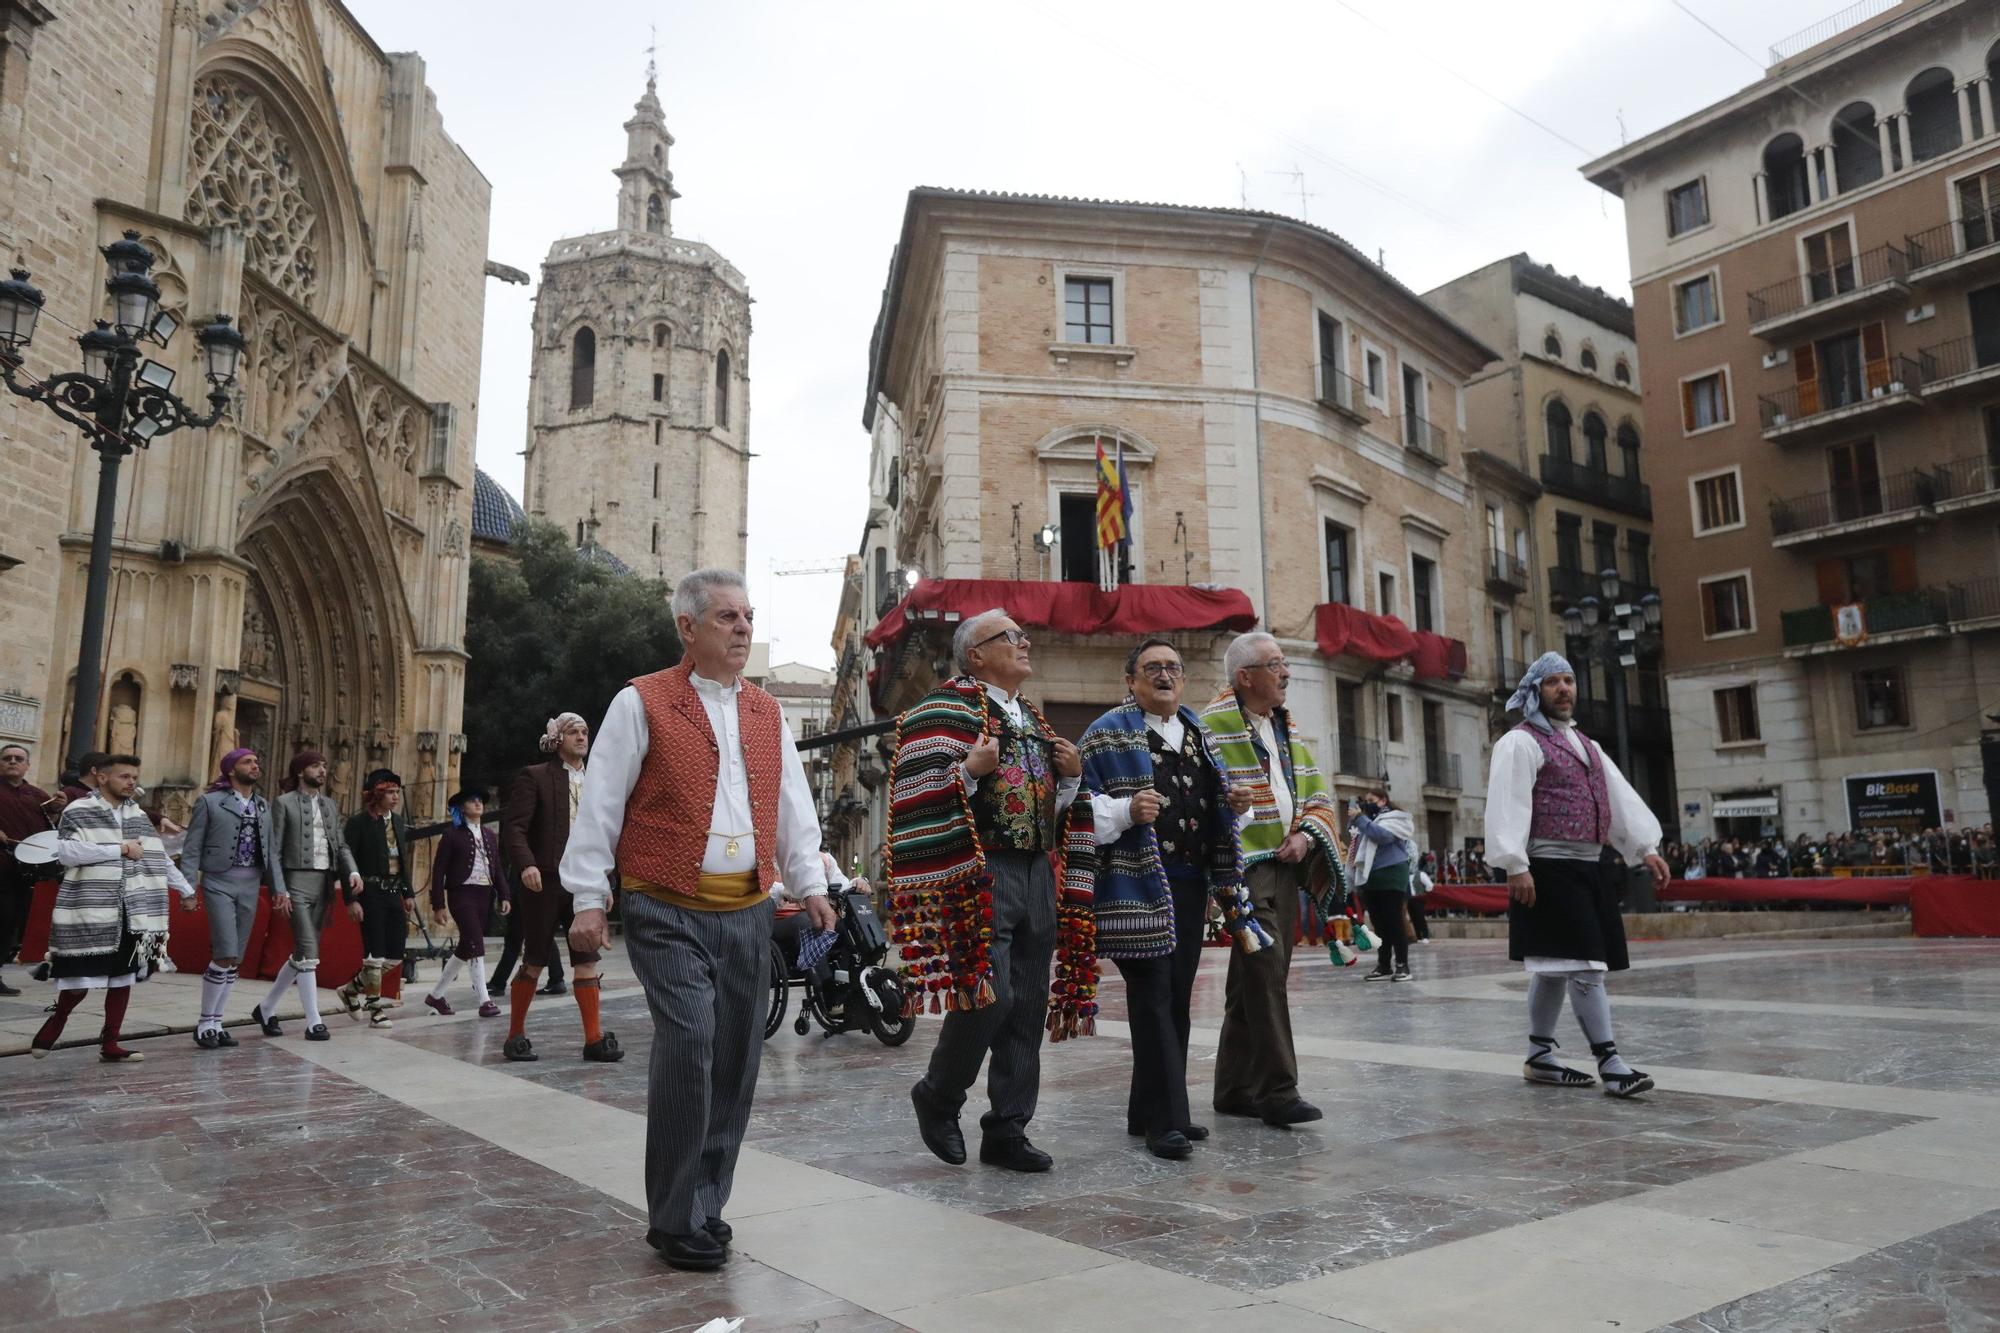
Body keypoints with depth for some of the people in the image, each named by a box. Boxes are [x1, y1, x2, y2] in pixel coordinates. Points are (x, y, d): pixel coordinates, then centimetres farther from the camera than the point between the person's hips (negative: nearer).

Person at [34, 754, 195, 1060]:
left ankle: (109, 1045, 15)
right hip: (89, 913, -5)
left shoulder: (138, 815, 14)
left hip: (134, 914, 5)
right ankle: (56, 1021, 30)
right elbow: (66, 852, -18)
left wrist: (186, 890, 21)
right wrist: (120, 849, -16)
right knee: (80, 978, 0)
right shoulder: (78, 811, -3)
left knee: (124, 977, 6)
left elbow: (160, 857, 20)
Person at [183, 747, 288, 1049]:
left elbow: (271, 850, 13)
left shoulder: (264, 806, 13)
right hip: (219, 882, -5)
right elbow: (192, 849, -2)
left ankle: (216, 1023, 17)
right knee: (225, 954, -12)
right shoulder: (209, 801, -1)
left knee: (234, 959, 8)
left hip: (251, 885, 5)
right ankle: (205, 1022, 2)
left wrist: (279, 889, 7)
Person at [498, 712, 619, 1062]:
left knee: (587, 959, 2)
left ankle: (594, 1038, 4)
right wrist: (525, 865, -25)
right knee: (535, 961, 3)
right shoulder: (535, 777, -2)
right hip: (544, 882, -5)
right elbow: (513, 826, -10)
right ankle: (515, 1035, 17)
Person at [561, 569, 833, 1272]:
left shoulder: (767, 713, 14)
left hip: (748, 913, 5)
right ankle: (676, 1219, 1)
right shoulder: (642, 703, -2)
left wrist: (810, 883, 10)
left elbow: (793, 808, 17)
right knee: (690, 1040, -16)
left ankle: (705, 1206, 23)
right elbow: (599, 806, -3)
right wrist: (588, 898, -7)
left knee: (736, 1059, 7)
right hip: (668, 913, -5)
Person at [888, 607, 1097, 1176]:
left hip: (1038, 872, 8)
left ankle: (1007, 1130, 18)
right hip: (978, 873, -7)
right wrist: (970, 769, -26)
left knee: (1028, 1009, 7)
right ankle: (936, 1098, 14)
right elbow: (916, 798, -14)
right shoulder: (944, 710, -5)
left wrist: (1070, 776, 7)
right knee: (988, 997, -13)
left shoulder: (1033, 720, 19)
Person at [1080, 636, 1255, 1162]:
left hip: (1192, 882, 7)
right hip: (1137, 883, -7)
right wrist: (1126, 810, -25)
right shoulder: (1108, 734, -3)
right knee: (1153, 998, -7)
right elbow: (1080, 805, -8)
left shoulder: (1199, 734, 18)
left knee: (1177, 999, 11)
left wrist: (1233, 803, 6)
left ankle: (1150, 1109, 23)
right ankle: (1166, 1120, 0)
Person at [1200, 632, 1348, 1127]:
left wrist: (1307, 834, 1)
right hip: (1244, 867, -8)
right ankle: (1277, 1090, -6)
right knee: (1265, 975, -12)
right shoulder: (1213, 727, -8)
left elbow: (1318, 794, 19)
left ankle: (1235, 1089, 19)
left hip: (1287, 864, 8)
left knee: (1254, 979, 11)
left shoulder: (1289, 729, 18)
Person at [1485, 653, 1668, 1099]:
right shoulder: (1520, 742, -5)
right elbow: (1508, 806, -14)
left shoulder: (1586, 745, 22)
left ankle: (1540, 1057, 19)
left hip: (1590, 868, 8)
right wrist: (1516, 865, -22)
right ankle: (1609, 1061, -8)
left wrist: (1647, 847, 7)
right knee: (1584, 967, -11)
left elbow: (1621, 798, 18)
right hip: (1550, 871, -8)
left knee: (1554, 968, 12)